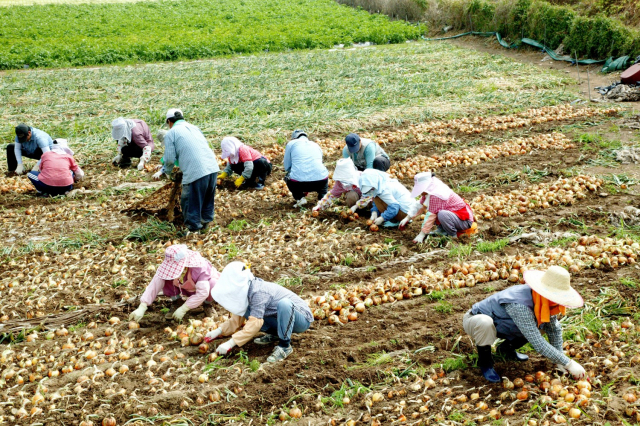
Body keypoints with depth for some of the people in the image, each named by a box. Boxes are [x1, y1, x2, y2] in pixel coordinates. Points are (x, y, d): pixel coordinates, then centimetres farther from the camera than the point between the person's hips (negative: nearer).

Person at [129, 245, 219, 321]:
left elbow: (203, 292, -43)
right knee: (165, 280, -25)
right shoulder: (170, 265, -28)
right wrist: (142, 308, -43)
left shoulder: (199, 268, -40)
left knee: (213, 285, -39)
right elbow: (155, 285, -34)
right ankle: (176, 302, 0)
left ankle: (208, 304, -5)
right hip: (186, 289, 3)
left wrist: (183, 309, -44)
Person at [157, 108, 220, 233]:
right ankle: (206, 221, 36)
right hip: (212, 167, 7)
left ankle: (194, 227, 14)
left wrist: (165, 171, 19)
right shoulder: (194, 127, 22)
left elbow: (170, 159, -1)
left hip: (195, 172, -7)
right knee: (208, 198, 23)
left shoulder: (171, 133, 4)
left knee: (190, 202, 8)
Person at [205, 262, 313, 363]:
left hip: (302, 319, -8)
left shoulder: (258, 292, -28)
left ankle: (284, 346, -24)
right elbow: (237, 319, 9)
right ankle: (273, 334, 7)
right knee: (245, 310, -2)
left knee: (284, 303, -40)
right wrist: (219, 331, -3)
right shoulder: (246, 291, 0)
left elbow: (255, 323, -31)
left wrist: (230, 343, -30)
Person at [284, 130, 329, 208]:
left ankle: (299, 198, 9)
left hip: (298, 182, -3)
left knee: (287, 176, 31)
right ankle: (322, 197, 12)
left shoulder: (291, 143, 17)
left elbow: (287, 166, 21)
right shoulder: (316, 145, 28)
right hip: (320, 182, 3)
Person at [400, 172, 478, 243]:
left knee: (442, 214, -38)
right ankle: (442, 231, 5)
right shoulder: (429, 191, 1)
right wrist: (407, 219, 13)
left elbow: (431, 216, -26)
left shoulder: (436, 195, -28)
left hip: (464, 220, -10)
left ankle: (454, 235, -13)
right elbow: (421, 206, 13)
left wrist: (421, 235, -22)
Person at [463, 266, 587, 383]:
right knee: (484, 322, -44)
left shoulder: (544, 301, -14)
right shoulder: (519, 305, -40)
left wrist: (559, 362, -5)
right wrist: (568, 364, -35)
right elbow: (539, 345, -39)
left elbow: (555, 329, 1)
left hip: (500, 325, 7)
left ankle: (506, 348, 12)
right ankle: (484, 361, -14)